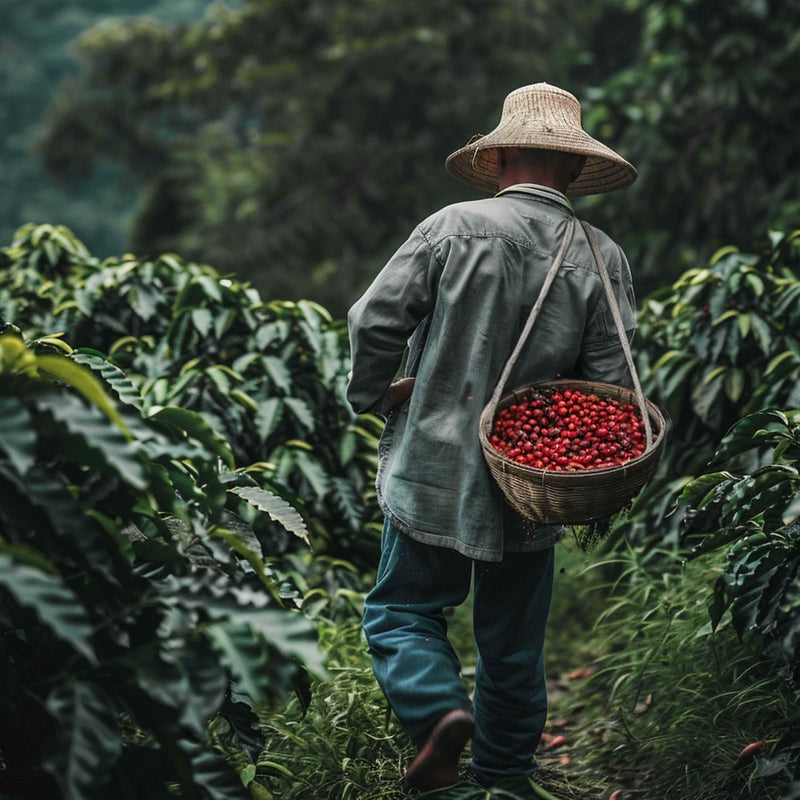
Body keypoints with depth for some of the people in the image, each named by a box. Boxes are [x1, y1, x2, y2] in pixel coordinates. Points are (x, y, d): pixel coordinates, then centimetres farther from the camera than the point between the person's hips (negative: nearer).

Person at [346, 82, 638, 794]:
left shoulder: (454, 228, -8)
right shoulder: (603, 260, -4)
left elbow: (375, 319, -9)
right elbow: (611, 384, -6)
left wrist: (375, 394, 9)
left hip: (436, 471, -2)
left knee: (402, 609, 13)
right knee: (513, 642, 16)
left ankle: (439, 711, -12)